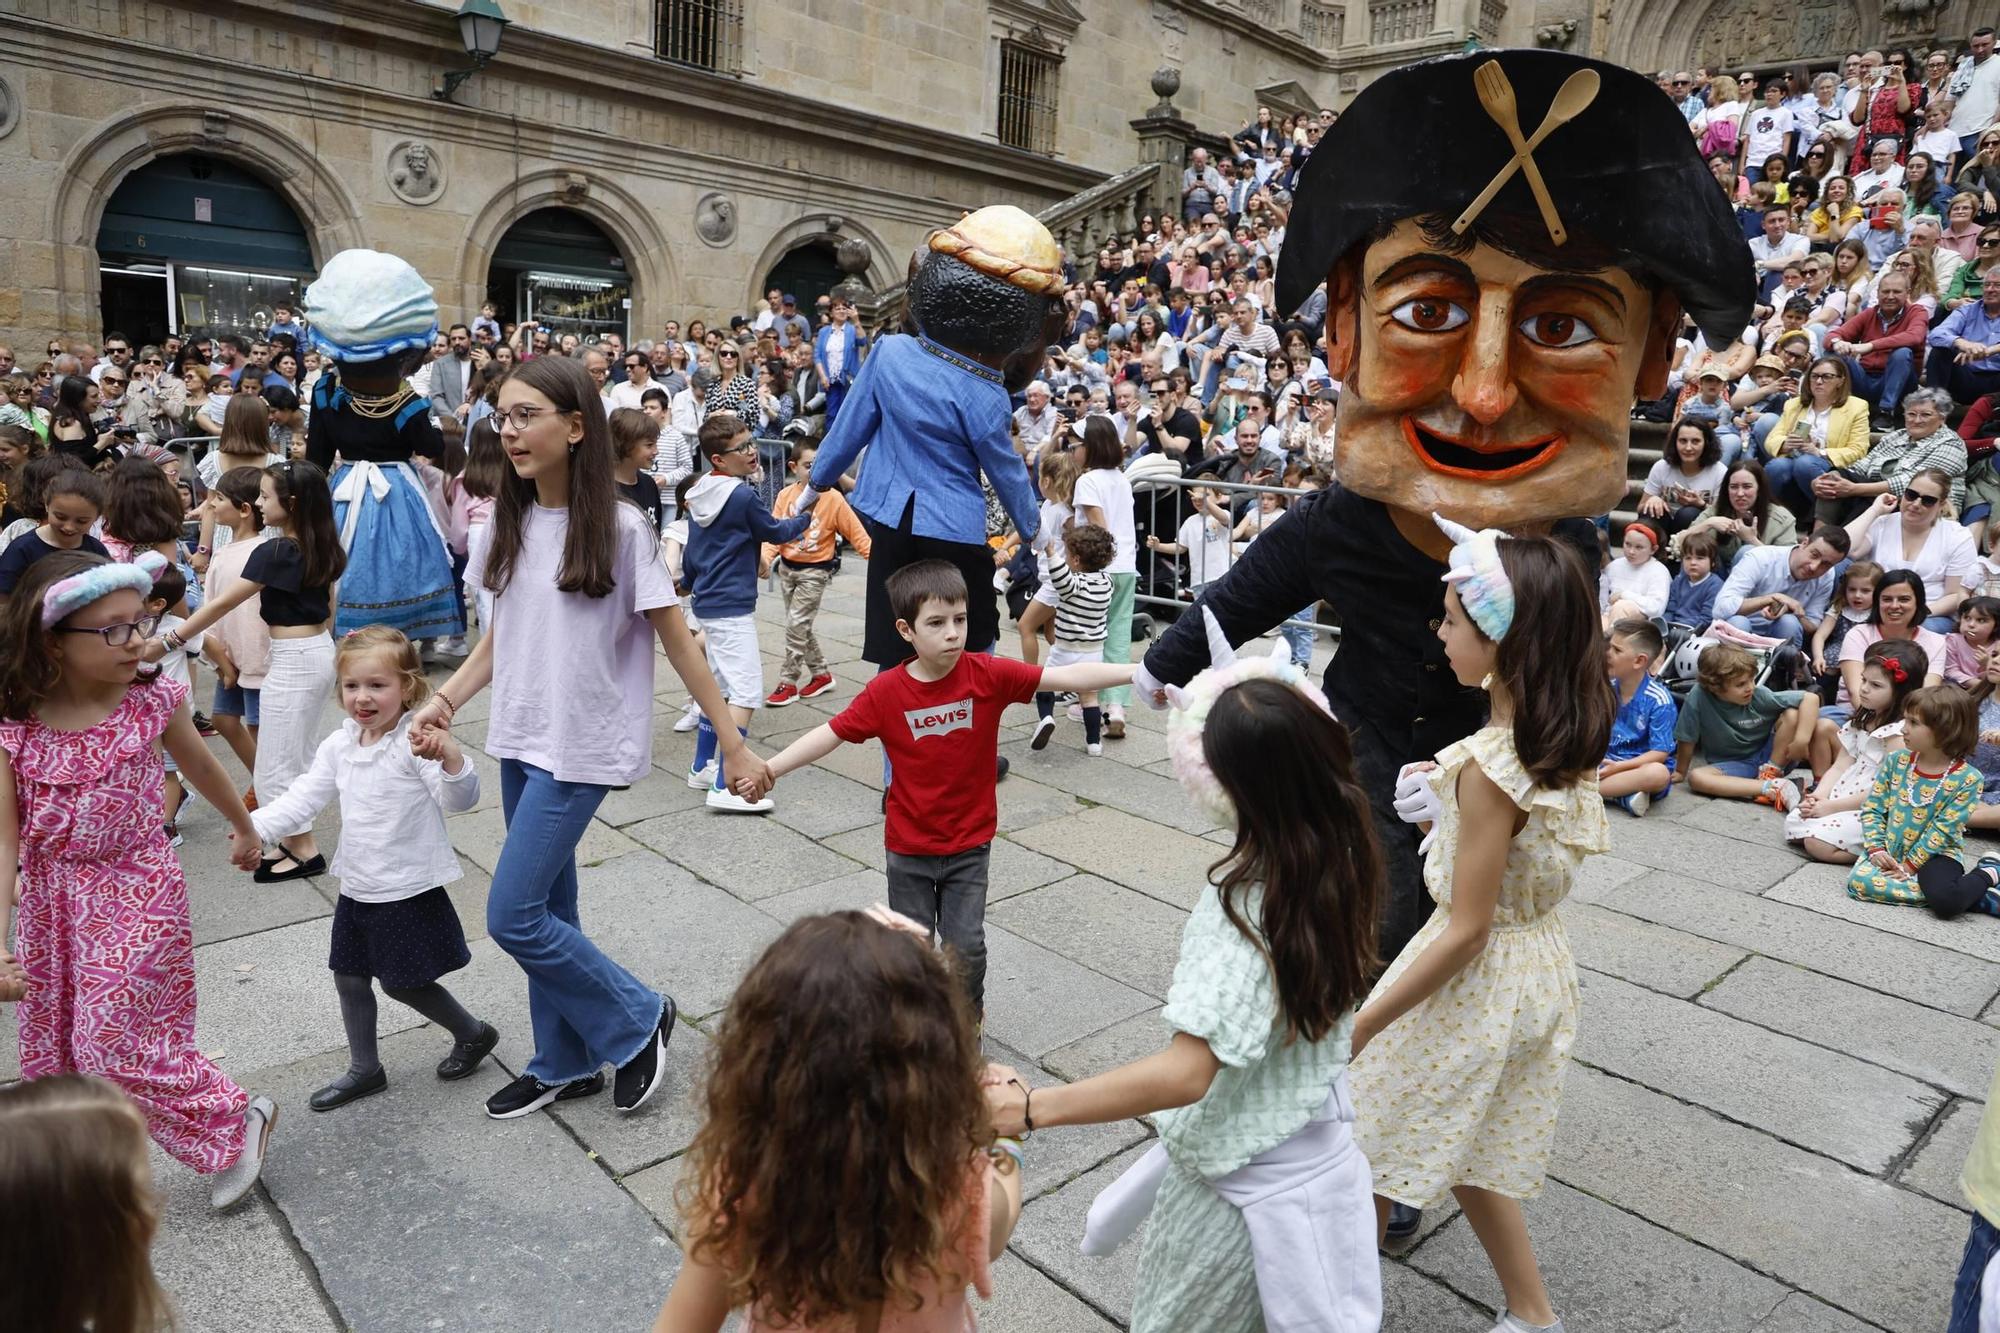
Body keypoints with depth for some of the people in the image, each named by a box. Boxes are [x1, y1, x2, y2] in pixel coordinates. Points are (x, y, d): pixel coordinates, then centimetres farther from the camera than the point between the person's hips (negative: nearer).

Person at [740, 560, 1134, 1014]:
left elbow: (1067, 676, -20)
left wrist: (1139, 671, -27)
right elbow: (831, 734, -9)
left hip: (969, 844, 0)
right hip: (909, 848, 0)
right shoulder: (885, 692, -14)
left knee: (967, 947, 6)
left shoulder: (989, 675, -15)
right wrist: (767, 770, -16)